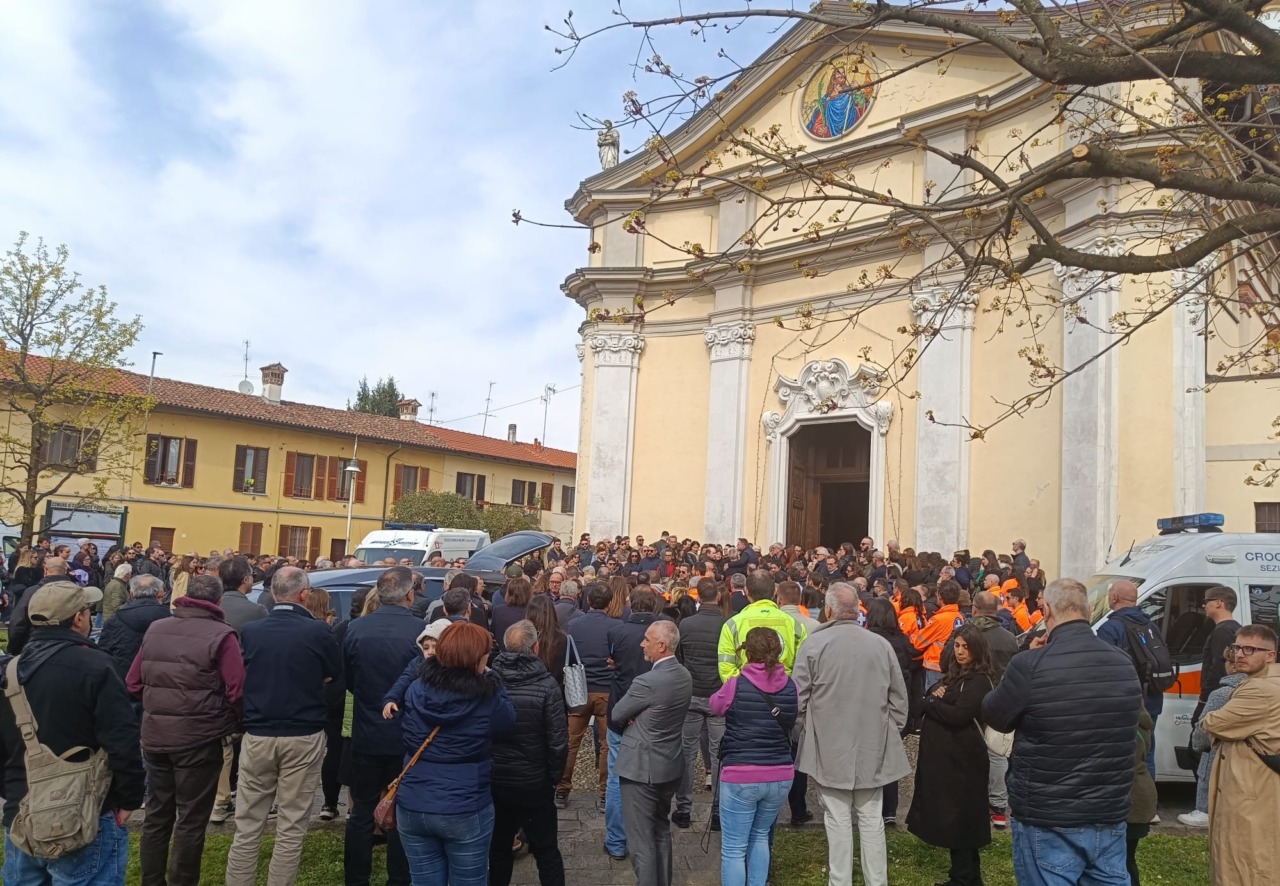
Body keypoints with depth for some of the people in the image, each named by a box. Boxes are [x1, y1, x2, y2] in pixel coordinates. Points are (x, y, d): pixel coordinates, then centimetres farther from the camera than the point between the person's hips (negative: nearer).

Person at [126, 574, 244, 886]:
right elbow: (237, 691, -18)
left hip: (155, 735, 6)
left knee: (157, 814, 20)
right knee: (191, 819, 7)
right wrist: (232, 726, -2)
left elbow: (133, 682, 10)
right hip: (199, 739, -6)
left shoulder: (154, 629, 6)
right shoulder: (221, 635, -13)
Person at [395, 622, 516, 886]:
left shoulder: (416, 690, -5)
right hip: (465, 812, -3)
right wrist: (491, 679, 6)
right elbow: (508, 716, 4)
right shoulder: (485, 699, -17)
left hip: (412, 808, 4)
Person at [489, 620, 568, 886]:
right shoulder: (546, 684, -18)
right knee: (546, 850, 13)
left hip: (493, 780, 3)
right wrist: (554, 775, -1)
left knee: (498, 846, 21)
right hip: (534, 782, -3)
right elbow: (558, 740, -17)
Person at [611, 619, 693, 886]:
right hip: (670, 766, 9)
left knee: (641, 840, 3)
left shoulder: (648, 681, -25)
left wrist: (630, 725, 6)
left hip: (641, 768, -8)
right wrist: (637, 722, -3)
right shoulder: (684, 676, 2)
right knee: (661, 831, 23)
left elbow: (615, 716, -13)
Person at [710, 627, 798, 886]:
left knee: (734, 848, 6)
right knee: (760, 836, 25)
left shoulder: (735, 685, -11)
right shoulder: (791, 688, -2)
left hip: (741, 777, -4)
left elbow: (715, 706, 10)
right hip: (781, 776, 4)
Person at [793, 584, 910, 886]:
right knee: (872, 819, 12)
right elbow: (899, 699, 4)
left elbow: (799, 698, -5)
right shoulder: (881, 645, -3)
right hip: (873, 747, 2)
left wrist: (805, 732, 11)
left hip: (830, 747, -2)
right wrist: (892, 733, 18)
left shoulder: (814, 644, -10)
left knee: (838, 820, 6)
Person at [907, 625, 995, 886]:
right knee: (948, 816, 14)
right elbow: (927, 703, 9)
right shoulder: (952, 674, 13)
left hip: (961, 758, -8)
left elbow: (958, 716, -23)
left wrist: (932, 702, -10)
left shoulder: (979, 681, -13)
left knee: (958, 818, 0)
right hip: (941, 753, 8)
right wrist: (934, 696, -12)